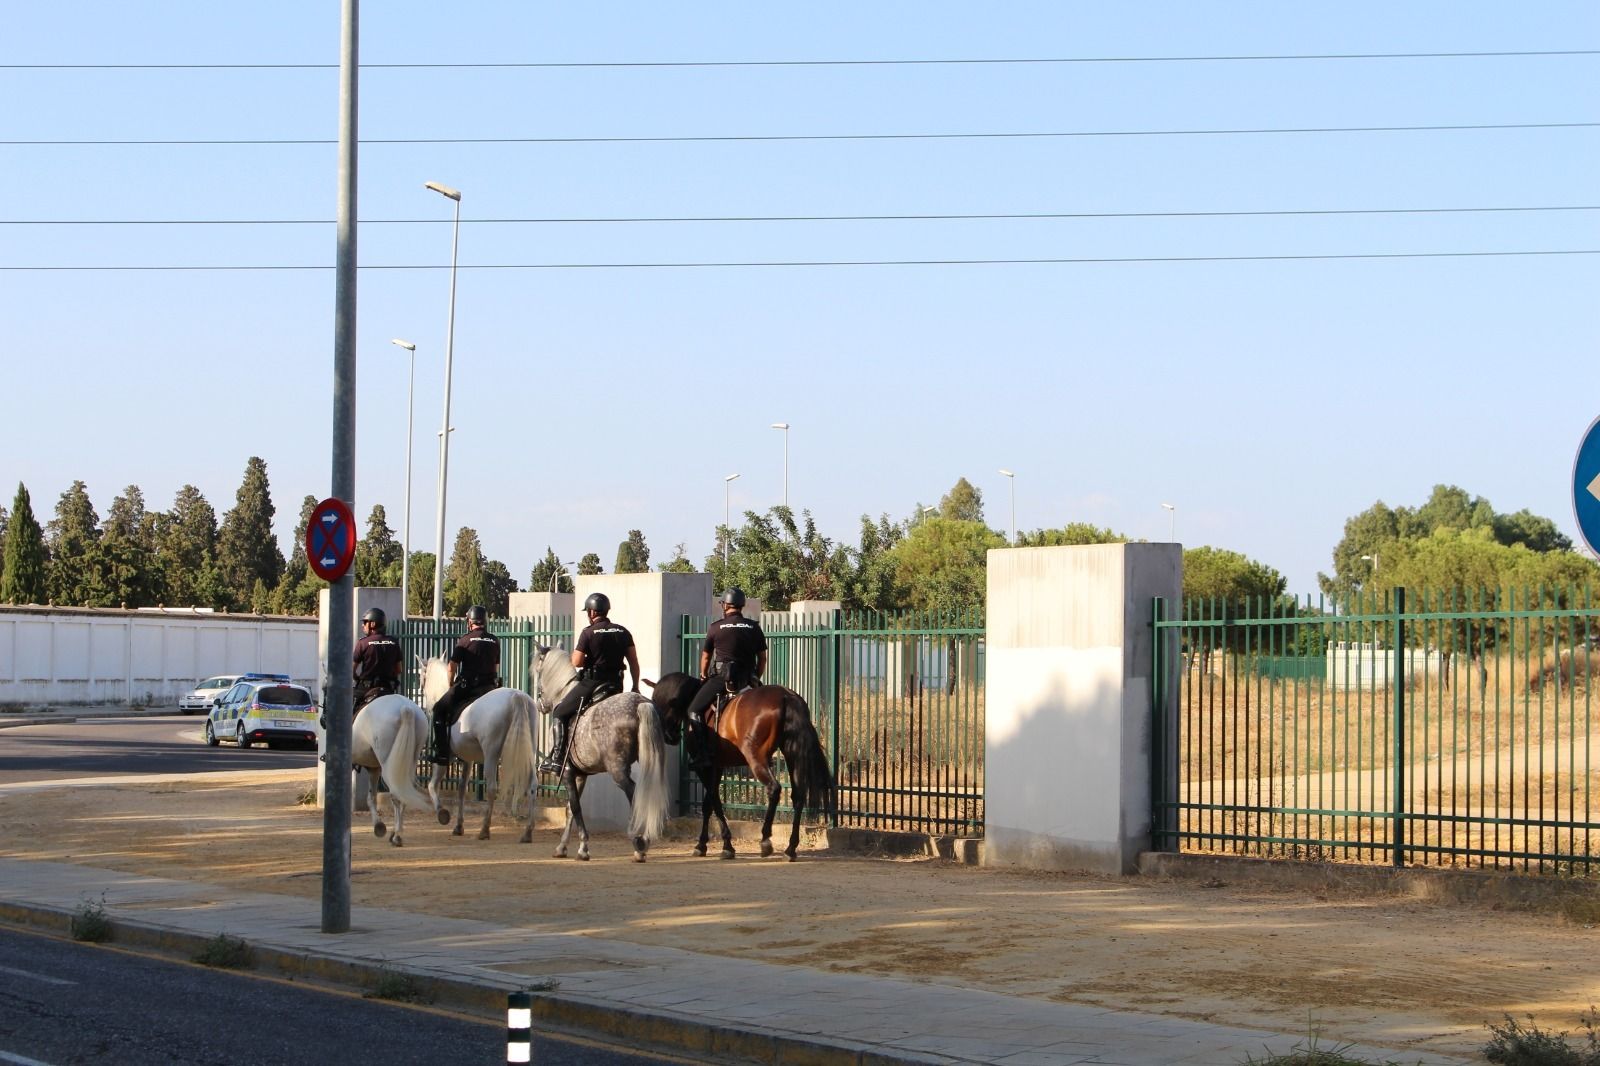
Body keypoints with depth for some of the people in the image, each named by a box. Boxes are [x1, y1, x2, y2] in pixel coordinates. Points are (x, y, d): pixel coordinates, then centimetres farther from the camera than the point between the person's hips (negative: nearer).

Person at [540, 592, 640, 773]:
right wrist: (635, 687, 14)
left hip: (591, 682, -5)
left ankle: (557, 759, -1)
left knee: (560, 713, 8)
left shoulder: (588, 633, -9)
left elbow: (577, 662, -12)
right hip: (616, 684, 5)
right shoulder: (623, 632, 7)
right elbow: (634, 662, 6)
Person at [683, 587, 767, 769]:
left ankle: (700, 755, -15)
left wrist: (703, 677, 26)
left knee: (695, 710, -2)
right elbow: (762, 658, 12)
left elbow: (705, 657, 9)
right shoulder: (754, 628, 10)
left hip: (721, 677, -4)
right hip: (747, 679, 4)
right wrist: (755, 679, 24)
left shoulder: (716, 627, 1)